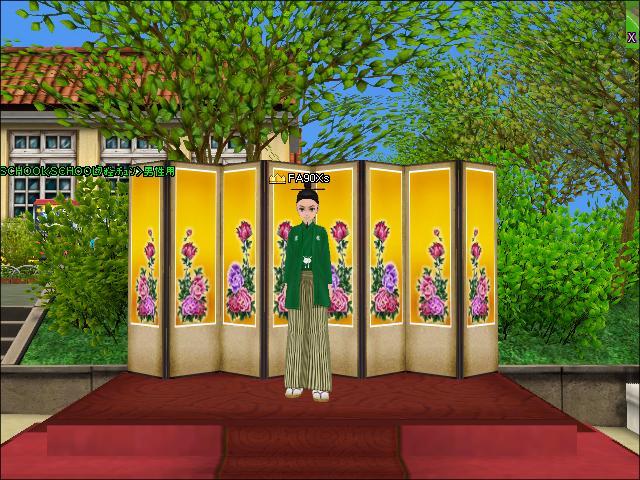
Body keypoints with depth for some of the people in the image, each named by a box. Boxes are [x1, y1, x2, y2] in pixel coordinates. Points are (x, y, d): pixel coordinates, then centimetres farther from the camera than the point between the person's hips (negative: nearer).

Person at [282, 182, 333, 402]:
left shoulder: (321, 232, 6)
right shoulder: (293, 231, 8)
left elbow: (326, 259, 5)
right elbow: (289, 258, 7)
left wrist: (328, 284, -1)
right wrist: (286, 284, 2)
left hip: (317, 284, -1)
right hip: (298, 283, 1)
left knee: (318, 331, -3)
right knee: (297, 330, 3)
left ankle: (319, 385, 0)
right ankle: (296, 382, 11)